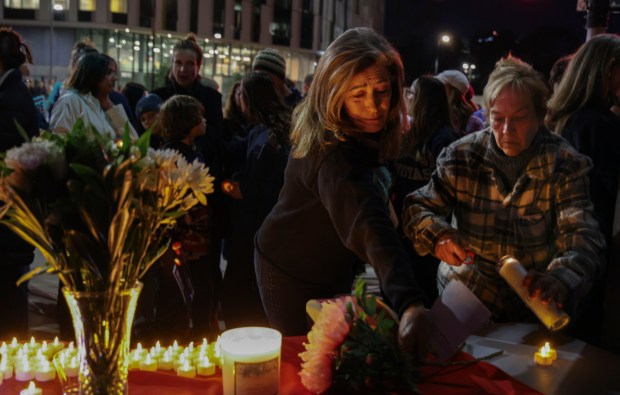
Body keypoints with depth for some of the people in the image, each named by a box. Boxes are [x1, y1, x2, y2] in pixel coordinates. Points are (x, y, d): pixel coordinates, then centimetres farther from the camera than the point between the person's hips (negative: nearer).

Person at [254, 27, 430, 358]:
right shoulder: (333, 153, -36)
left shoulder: (365, 134, -8)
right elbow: (369, 226, -53)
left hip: (332, 267, 8)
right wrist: (409, 303, -66)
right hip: (293, 279, -8)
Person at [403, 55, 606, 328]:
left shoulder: (565, 165, -6)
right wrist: (438, 236, -26)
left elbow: (582, 236, -14)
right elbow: (416, 207, -1)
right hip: (464, 299, 0)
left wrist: (562, 279, -38)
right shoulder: (462, 156, -3)